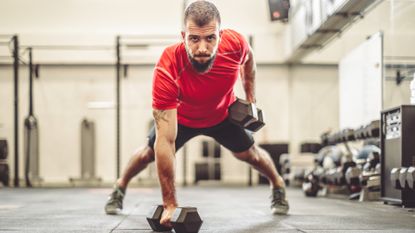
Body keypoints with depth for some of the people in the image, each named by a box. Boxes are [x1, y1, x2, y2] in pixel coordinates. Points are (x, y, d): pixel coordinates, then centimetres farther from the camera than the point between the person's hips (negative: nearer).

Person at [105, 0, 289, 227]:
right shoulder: (166, 70, -46)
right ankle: (120, 187, 38)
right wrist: (170, 204, -42)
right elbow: (165, 142, -44)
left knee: (249, 153, 10)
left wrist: (250, 95, -2)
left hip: (223, 113, 2)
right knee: (150, 153, 6)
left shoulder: (235, 43, -39)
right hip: (180, 116, -2)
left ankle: (278, 185, 42)